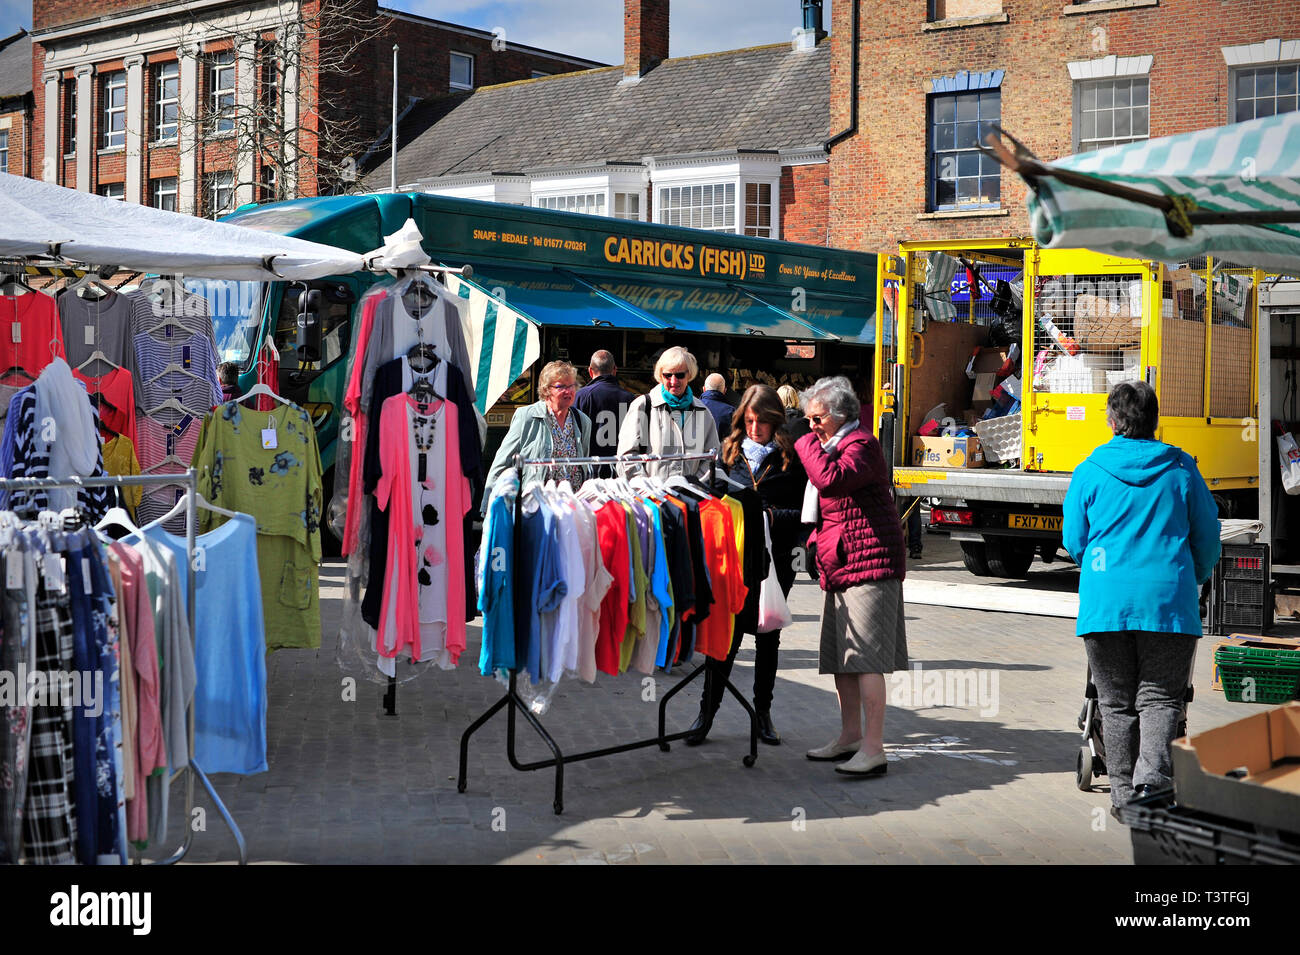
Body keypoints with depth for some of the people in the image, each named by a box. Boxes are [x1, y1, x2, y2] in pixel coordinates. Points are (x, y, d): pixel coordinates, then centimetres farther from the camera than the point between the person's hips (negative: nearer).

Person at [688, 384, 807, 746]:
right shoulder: (730, 452, 8)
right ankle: (708, 710, 7)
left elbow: (804, 512, -3)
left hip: (775, 560, -1)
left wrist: (773, 516, -18)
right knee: (726, 634, -3)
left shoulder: (791, 458, 0)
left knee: (768, 635, 10)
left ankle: (763, 712, 22)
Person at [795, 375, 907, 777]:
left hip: (868, 563, -11)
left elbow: (832, 479, -30)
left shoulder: (861, 444, -12)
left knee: (866, 657, -13)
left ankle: (874, 750, -12)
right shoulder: (832, 446, 21)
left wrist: (807, 444, -16)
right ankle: (851, 736, 26)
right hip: (841, 566, 11)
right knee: (840, 656, 15)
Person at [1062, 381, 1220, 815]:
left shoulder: (1090, 471, 3)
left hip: (1105, 602, 0)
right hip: (1169, 601, 0)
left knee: (1116, 702, 9)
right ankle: (1152, 775, -17)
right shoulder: (1181, 470, 6)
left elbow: (1074, 540, 8)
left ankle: (1125, 793, 12)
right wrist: (1192, 580, 30)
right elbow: (1208, 538, 11)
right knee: (1160, 697, 5)